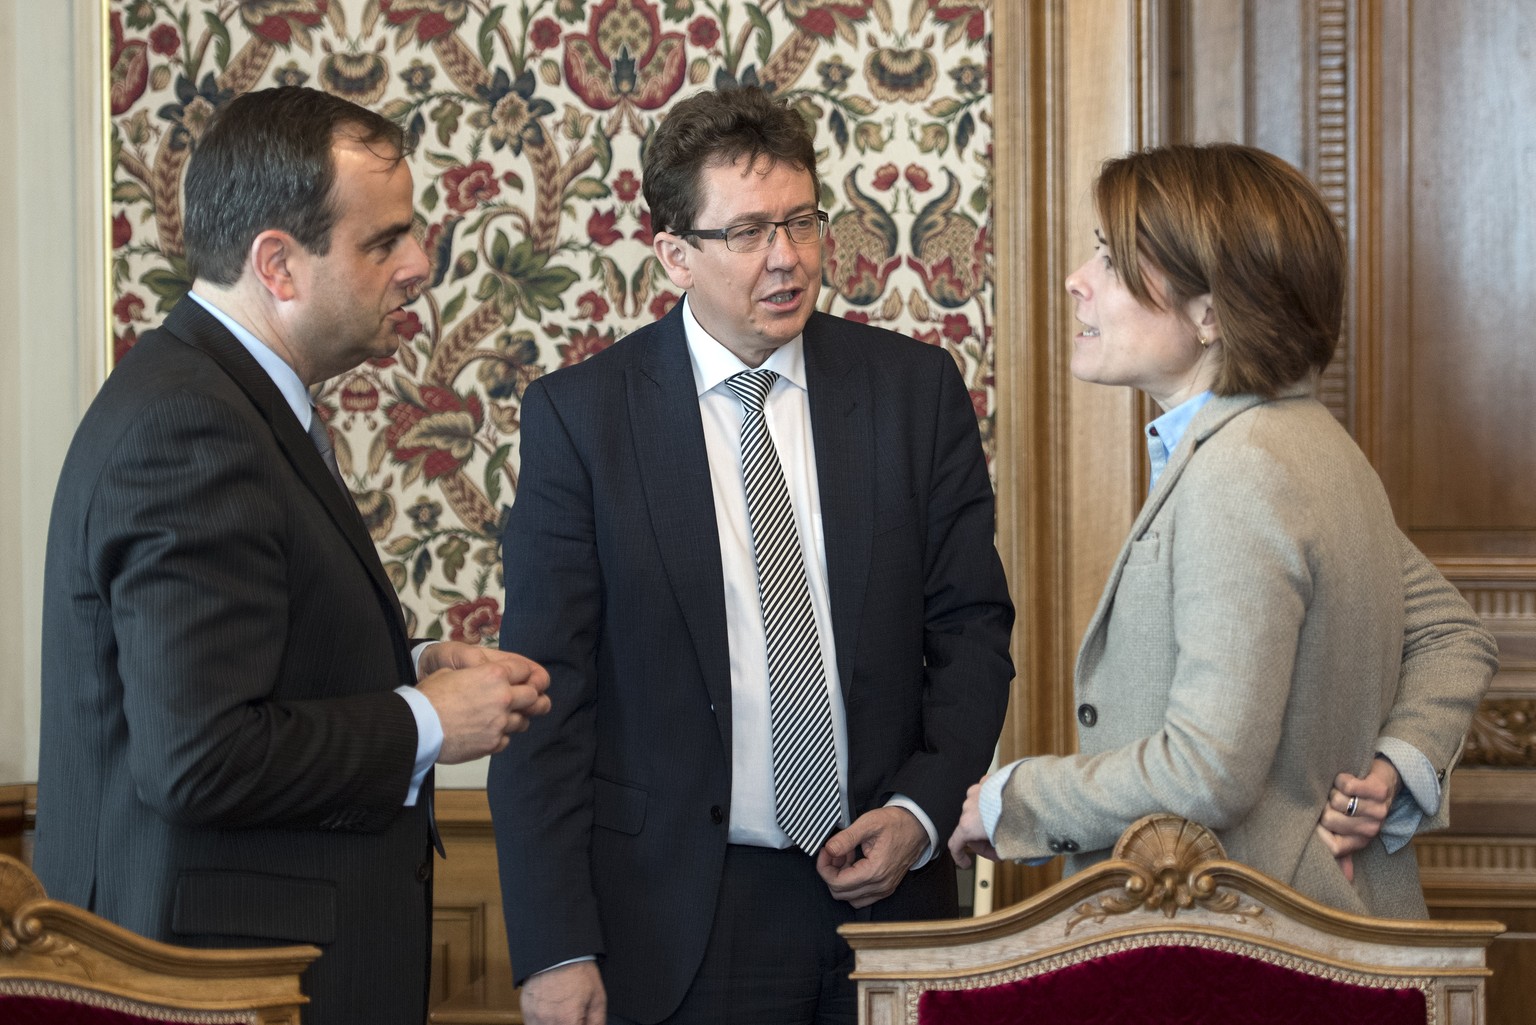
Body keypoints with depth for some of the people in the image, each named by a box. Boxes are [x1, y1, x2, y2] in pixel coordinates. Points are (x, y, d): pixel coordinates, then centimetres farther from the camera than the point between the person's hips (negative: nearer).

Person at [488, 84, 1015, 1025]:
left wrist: (923, 811, -7)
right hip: (674, 921, -2)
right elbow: (544, 691, -6)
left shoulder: (916, 389, 3)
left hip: (883, 887, 2)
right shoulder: (579, 414, -4)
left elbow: (971, 626, 8)